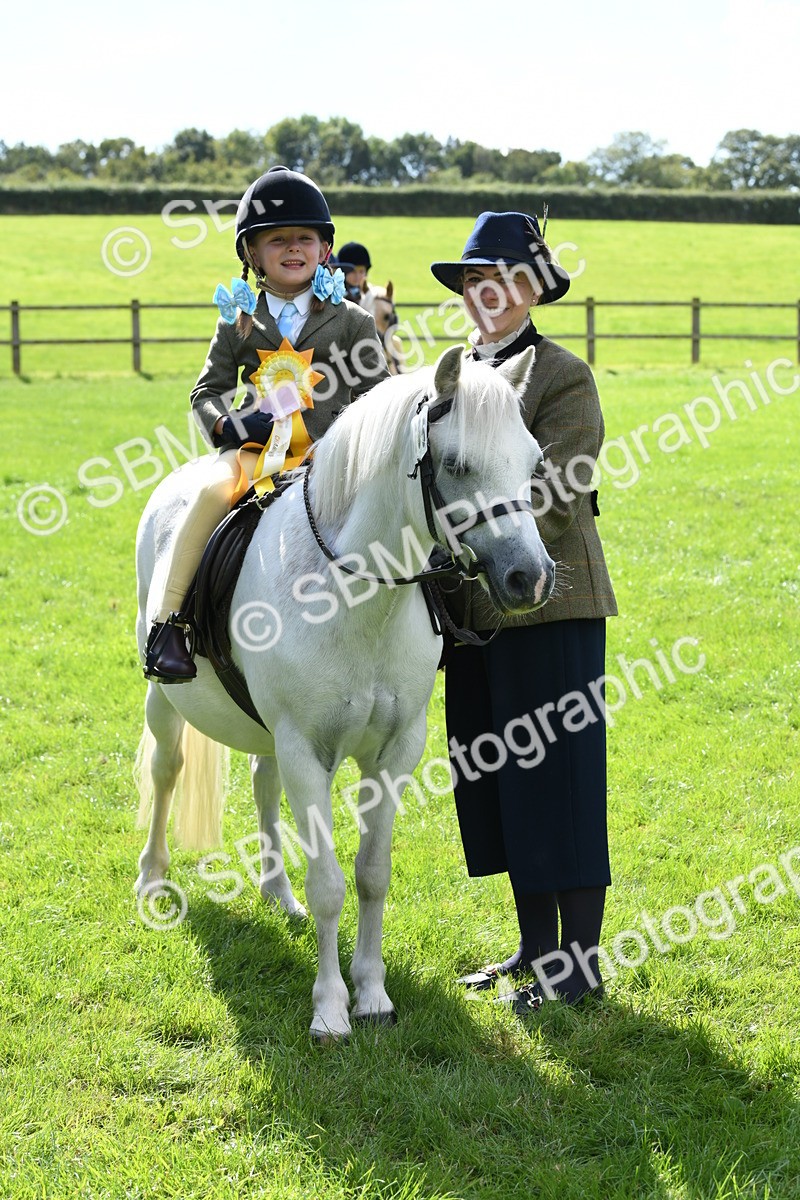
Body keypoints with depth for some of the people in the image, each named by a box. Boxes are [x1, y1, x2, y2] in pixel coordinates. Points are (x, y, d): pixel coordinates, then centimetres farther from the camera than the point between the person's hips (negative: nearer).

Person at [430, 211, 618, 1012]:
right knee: (498, 781, 12)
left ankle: (581, 964, 5)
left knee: (557, 779, -3)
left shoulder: (564, 378, -10)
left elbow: (548, 503, -17)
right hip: (473, 609, 8)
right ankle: (535, 948, 23)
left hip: (547, 604, -8)